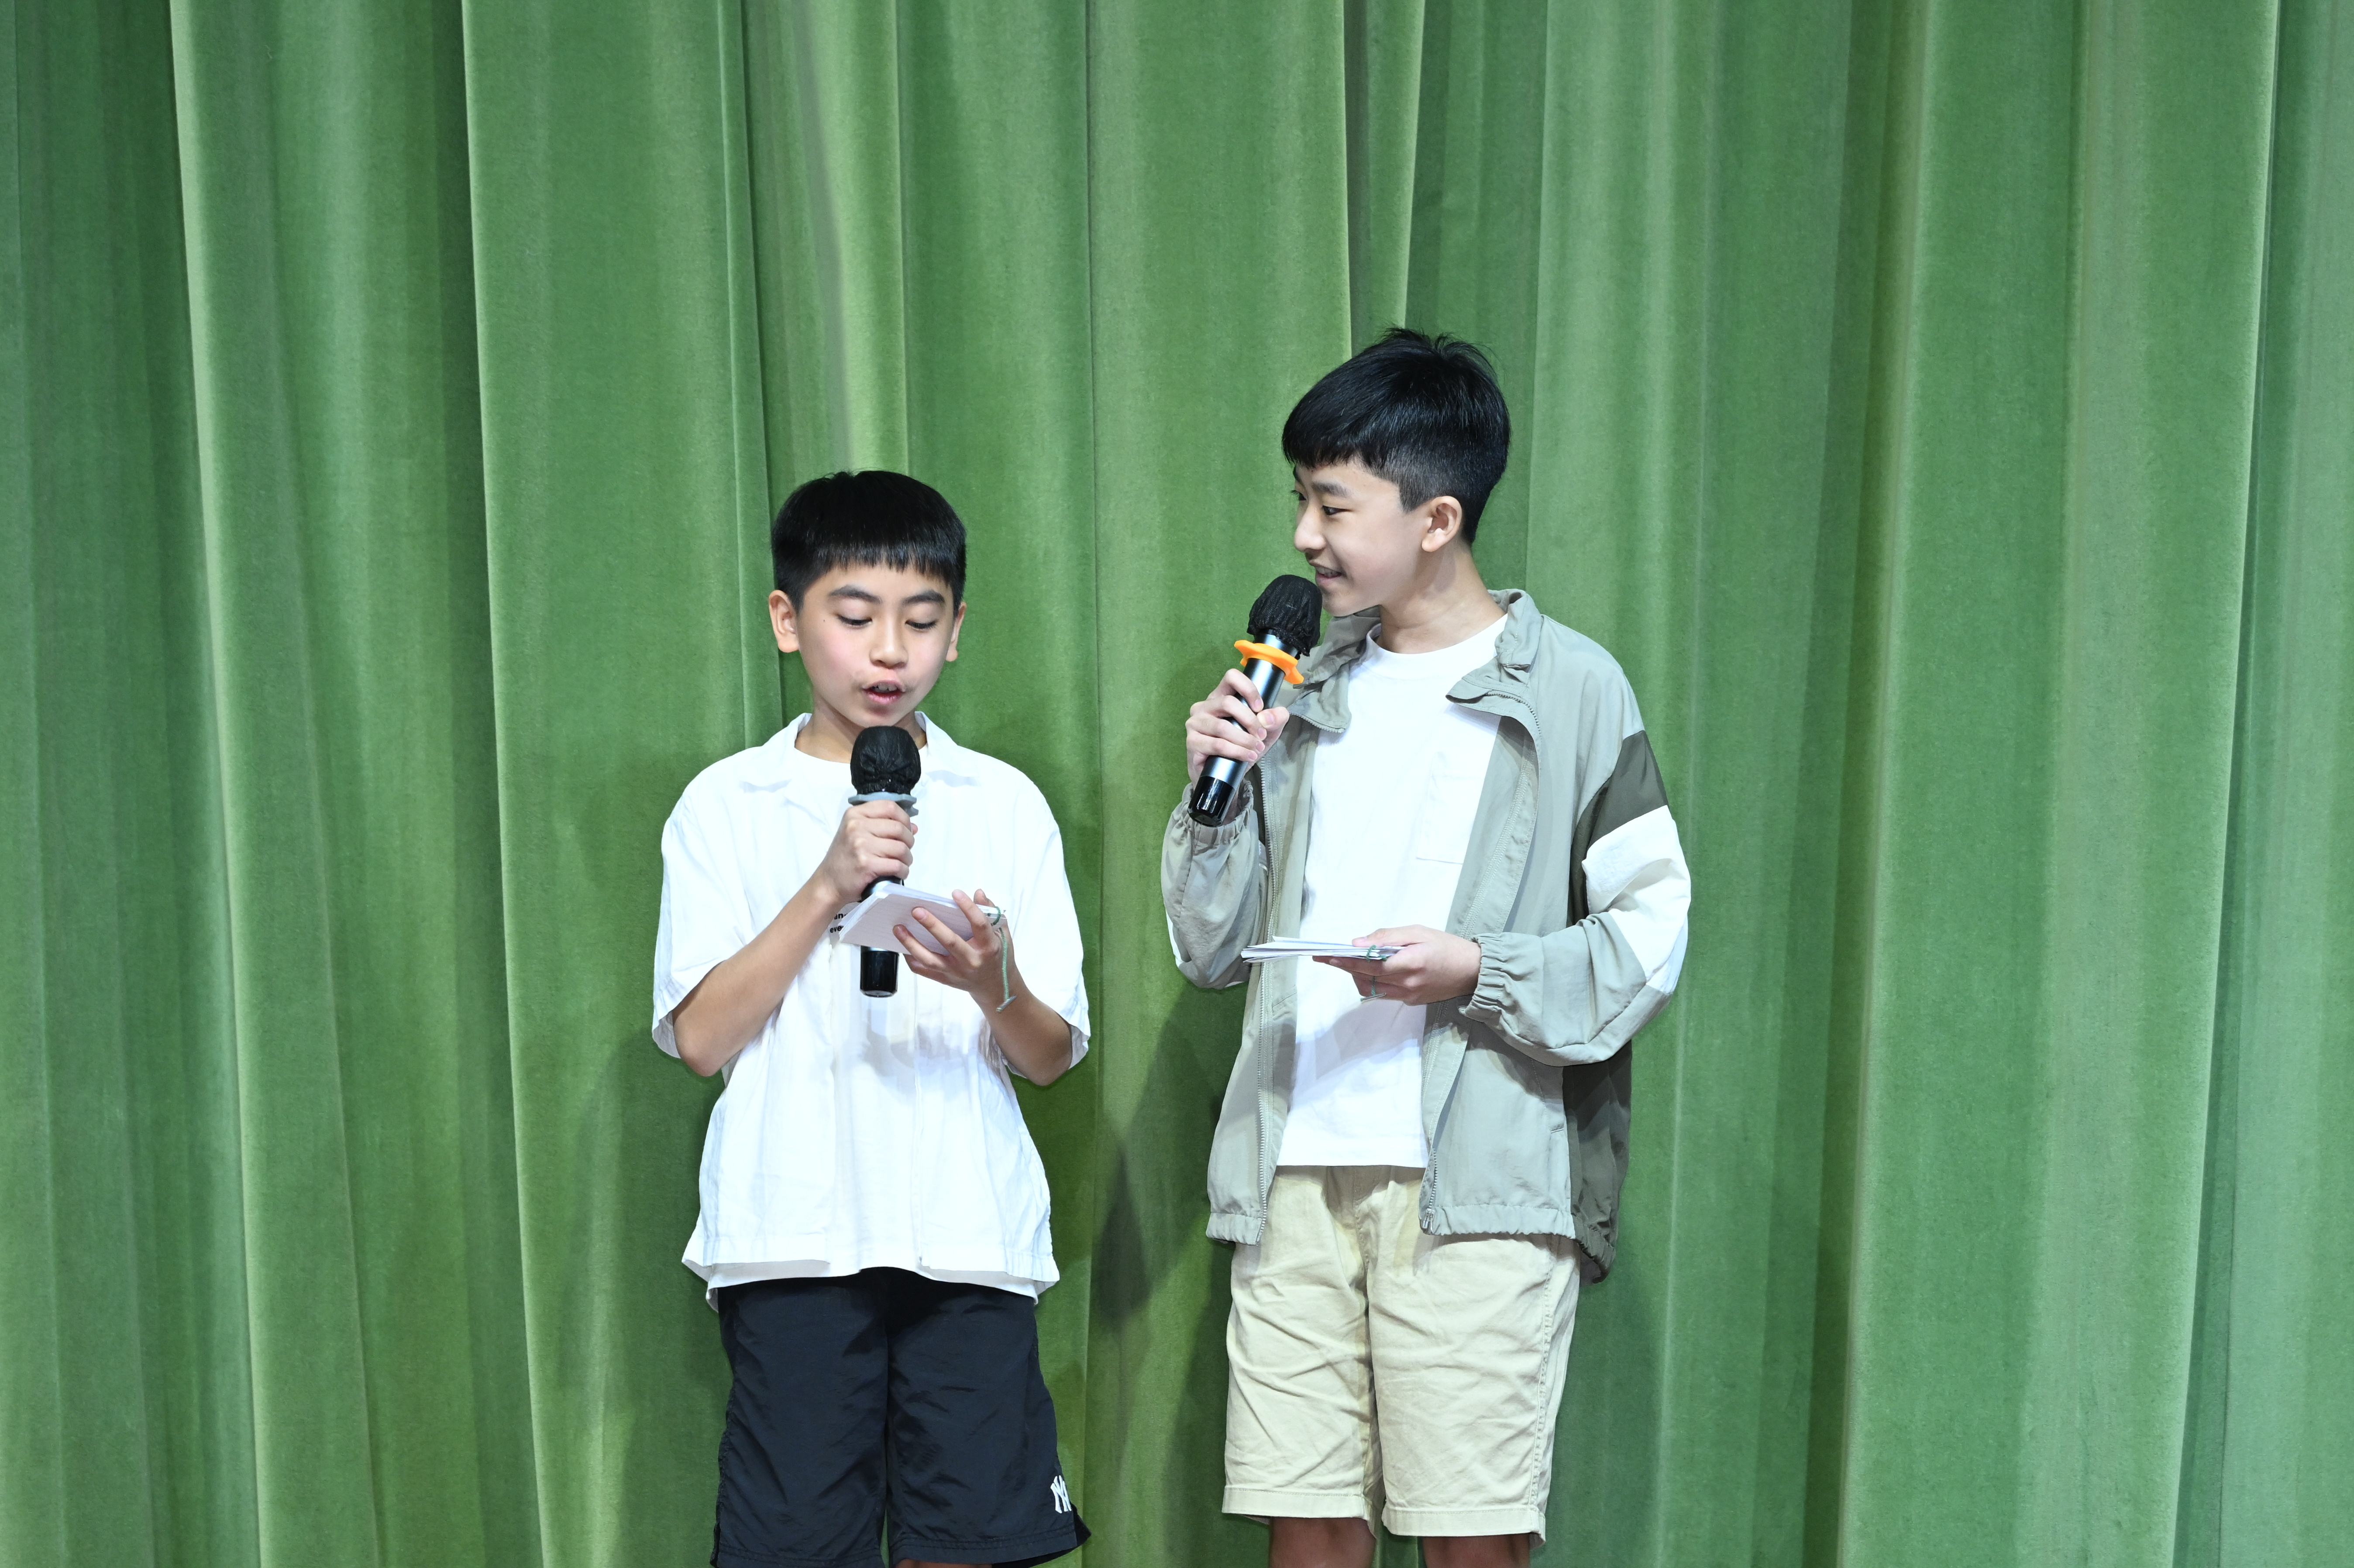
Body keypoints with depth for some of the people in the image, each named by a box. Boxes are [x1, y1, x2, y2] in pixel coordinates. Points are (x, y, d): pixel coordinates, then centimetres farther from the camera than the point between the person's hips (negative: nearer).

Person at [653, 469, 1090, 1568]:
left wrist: (993, 985, -15)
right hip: (792, 1233, -1)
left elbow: (1053, 1058, 7)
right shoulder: (726, 805, 7)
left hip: (970, 1232, 1)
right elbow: (699, 1037, -3)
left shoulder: (1005, 804, 10)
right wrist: (827, 887, -12)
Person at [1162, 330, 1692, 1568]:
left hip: (1481, 1183, -4)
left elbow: (1653, 930, -2)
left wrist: (1480, 971, -16)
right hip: (1297, 1173, 5)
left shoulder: (1569, 689, 0)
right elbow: (1213, 950, 17)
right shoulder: (1306, 696, 15)